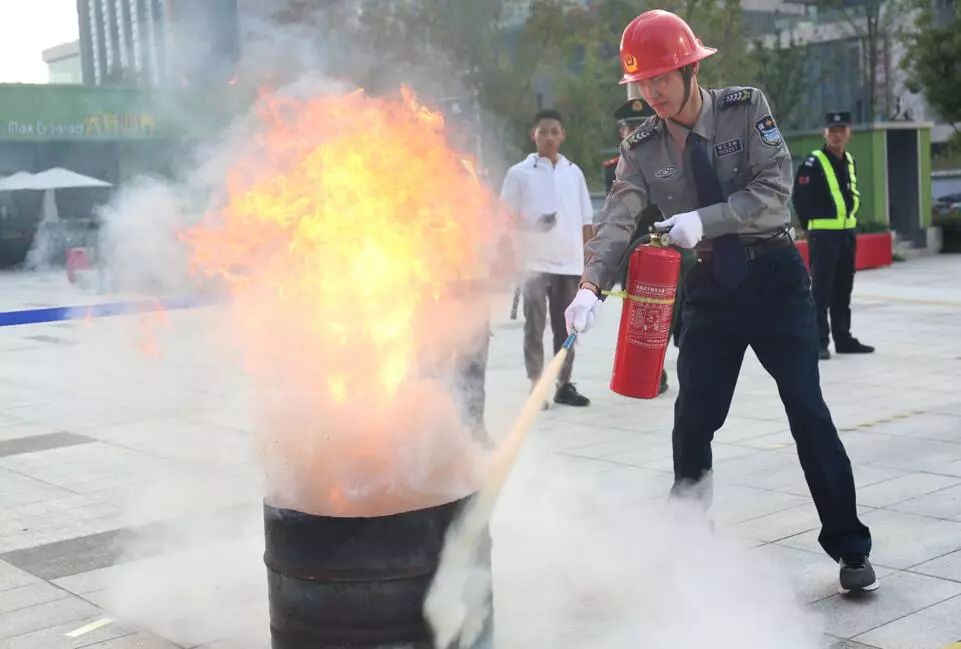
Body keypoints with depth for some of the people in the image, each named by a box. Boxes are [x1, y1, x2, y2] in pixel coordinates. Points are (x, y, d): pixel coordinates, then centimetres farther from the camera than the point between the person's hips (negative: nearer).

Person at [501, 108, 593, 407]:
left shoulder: (574, 172, 10)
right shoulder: (519, 173, 0)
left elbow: (585, 220, 12)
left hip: (570, 263, 3)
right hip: (535, 262, -3)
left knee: (566, 327, 8)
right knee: (535, 327, 1)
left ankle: (564, 385, 17)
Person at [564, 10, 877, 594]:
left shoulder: (746, 108, -7)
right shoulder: (642, 150, -2)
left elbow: (775, 189, -16)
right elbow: (616, 221, -13)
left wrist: (704, 220, -28)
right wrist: (592, 287, -29)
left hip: (774, 276, -2)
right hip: (710, 287, 3)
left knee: (808, 410, -3)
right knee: (693, 420, 4)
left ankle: (850, 548, 9)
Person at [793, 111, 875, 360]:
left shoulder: (850, 161, 12)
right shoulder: (813, 163, -12)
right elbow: (801, 200, -14)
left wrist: (849, 218, 11)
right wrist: (813, 226, -7)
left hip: (847, 234, 8)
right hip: (823, 236, -8)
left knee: (843, 291, 14)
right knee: (821, 291, -7)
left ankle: (843, 339, 22)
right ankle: (819, 342, -4)